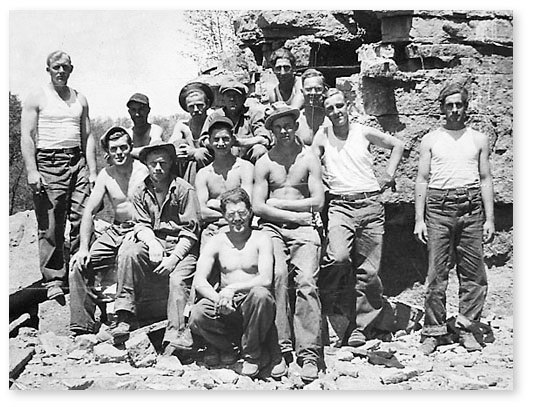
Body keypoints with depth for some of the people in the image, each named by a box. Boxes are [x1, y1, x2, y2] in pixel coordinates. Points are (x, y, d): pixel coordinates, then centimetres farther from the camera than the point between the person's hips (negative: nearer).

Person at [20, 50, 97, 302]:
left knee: (82, 220, -3)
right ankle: (53, 280, 2)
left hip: (78, 162, 4)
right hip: (48, 163, -4)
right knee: (51, 227, -4)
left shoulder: (80, 99, 17)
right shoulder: (37, 98, 4)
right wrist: (32, 171, -12)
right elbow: (26, 137, -2)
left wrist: (92, 171, 8)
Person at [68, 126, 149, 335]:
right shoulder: (106, 175, 6)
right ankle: (82, 325, -6)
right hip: (116, 230, 5)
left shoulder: (144, 171, -8)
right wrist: (83, 247, -3)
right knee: (79, 263, -11)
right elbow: (89, 212, 6)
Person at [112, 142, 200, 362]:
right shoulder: (141, 192, 10)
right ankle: (124, 317, -25)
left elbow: (190, 231, -7)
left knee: (178, 279, -30)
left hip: (182, 247, -3)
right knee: (128, 252, -26)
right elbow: (141, 225, 5)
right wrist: (152, 243, -18)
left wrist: (174, 258, -18)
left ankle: (174, 336, -31)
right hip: (153, 242, 3)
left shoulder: (184, 190, -4)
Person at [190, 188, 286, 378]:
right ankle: (223, 347, 4)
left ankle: (253, 354, -13)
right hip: (225, 307, 2)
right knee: (197, 315, -29)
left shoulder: (260, 240, 0)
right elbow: (199, 281, -3)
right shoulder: (216, 242, 7)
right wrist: (218, 298, -22)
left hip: (251, 304, -1)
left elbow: (265, 279, -13)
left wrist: (232, 288, -24)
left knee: (260, 294, -37)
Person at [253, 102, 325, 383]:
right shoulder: (264, 163, 12)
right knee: (278, 274, -27)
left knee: (306, 281, -21)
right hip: (272, 227, 0)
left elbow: (318, 201, 3)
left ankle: (309, 352, -22)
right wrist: (295, 214, -5)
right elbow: (258, 207, 3)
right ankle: (282, 346, -24)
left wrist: (279, 203, 0)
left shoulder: (309, 159, 11)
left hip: (303, 229, 0)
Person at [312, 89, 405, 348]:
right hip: (340, 205, -1)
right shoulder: (323, 135, 6)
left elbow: (397, 145, 21)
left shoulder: (364, 132, 8)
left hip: (371, 203, 1)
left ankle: (359, 326, 12)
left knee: (368, 271, 1)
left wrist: (388, 175, 15)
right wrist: (321, 181, -2)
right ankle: (326, 297, 1)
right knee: (339, 256, -27)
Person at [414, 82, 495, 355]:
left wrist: (489, 218, 4)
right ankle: (433, 331, 7)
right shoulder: (430, 140, 11)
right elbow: (422, 180, 8)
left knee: (473, 273, 1)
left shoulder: (478, 139, 14)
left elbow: (485, 180, 12)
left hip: (471, 207, 1)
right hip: (439, 207, -1)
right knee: (437, 273, -2)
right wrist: (419, 219, 0)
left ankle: (466, 328, 14)